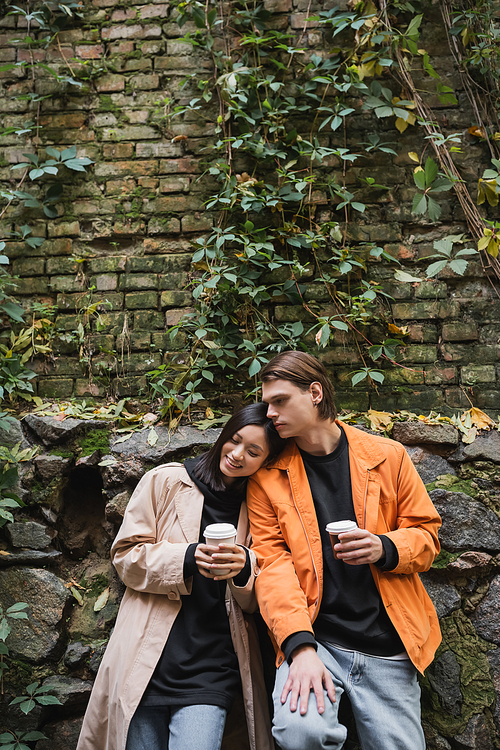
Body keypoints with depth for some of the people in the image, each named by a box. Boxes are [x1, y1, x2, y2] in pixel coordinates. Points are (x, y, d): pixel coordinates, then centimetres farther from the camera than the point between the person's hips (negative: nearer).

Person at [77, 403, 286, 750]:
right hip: (147, 663, 0)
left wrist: (245, 567, -14)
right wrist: (187, 557, -17)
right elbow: (127, 555, 0)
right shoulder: (167, 481, 2)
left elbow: (254, 601, 9)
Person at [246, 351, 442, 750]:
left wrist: (386, 548, -13)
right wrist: (300, 646, -19)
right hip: (313, 639, -1)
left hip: (388, 647, 2)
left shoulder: (387, 456, 6)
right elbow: (271, 561, -5)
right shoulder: (268, 477, 4)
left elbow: (427, 534, 10)